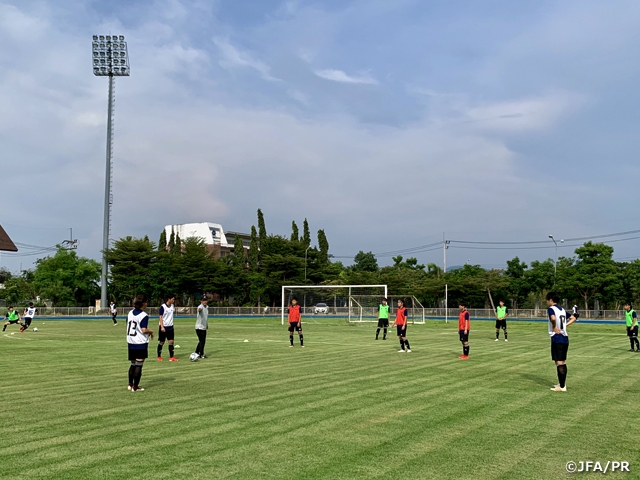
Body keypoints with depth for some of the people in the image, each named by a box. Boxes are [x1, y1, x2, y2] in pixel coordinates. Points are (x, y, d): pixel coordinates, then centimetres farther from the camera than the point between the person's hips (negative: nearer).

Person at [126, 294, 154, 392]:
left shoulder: (130, 313, 6)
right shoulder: (144, 315, -16)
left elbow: (128, 325, 14)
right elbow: (144, 330, -22)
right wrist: (151, 332, -3)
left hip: (131, 343, 7)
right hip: (140, 343, -7)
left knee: (133, 364, 18)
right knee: (139, 365, 1)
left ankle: (130, 384, 24)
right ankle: (135, 387, 4)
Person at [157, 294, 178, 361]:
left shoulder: (172, 306, 5)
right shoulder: (163, 307, -14)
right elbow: (160, 317, -14)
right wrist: (162, 327, -22)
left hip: (170, 327, 6)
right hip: (164, 327, -6)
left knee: (171, 341, -2)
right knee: (162, 342, 5)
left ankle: (171, 357, -1)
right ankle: (159, 357, 19)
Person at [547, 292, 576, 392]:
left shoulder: (551, 309, -9)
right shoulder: (562, 309, 16)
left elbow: (553, 318, -31)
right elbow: (573, 318, 27)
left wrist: (554, 327, -15)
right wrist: (565, 325, 15)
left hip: (557, 338, -8)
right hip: (565, 338, 9)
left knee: (559, 363, -5)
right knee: (563, 362, 16)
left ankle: (562, 387, -2)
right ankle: (562, 383, 24)